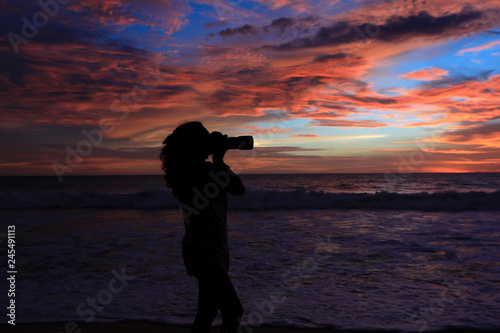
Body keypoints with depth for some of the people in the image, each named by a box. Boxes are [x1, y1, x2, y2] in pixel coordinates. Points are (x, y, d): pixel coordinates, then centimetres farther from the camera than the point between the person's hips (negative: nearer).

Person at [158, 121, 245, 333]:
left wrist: (219, 160, 7)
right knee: (234, 312, -12)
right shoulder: (185, 173, -17)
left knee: (208, 313, 19)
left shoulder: (207, 168, 9)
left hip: (217, 250, 9)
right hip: (202, 253, -9)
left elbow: (239, 189, 11)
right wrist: (219, 160, -13)